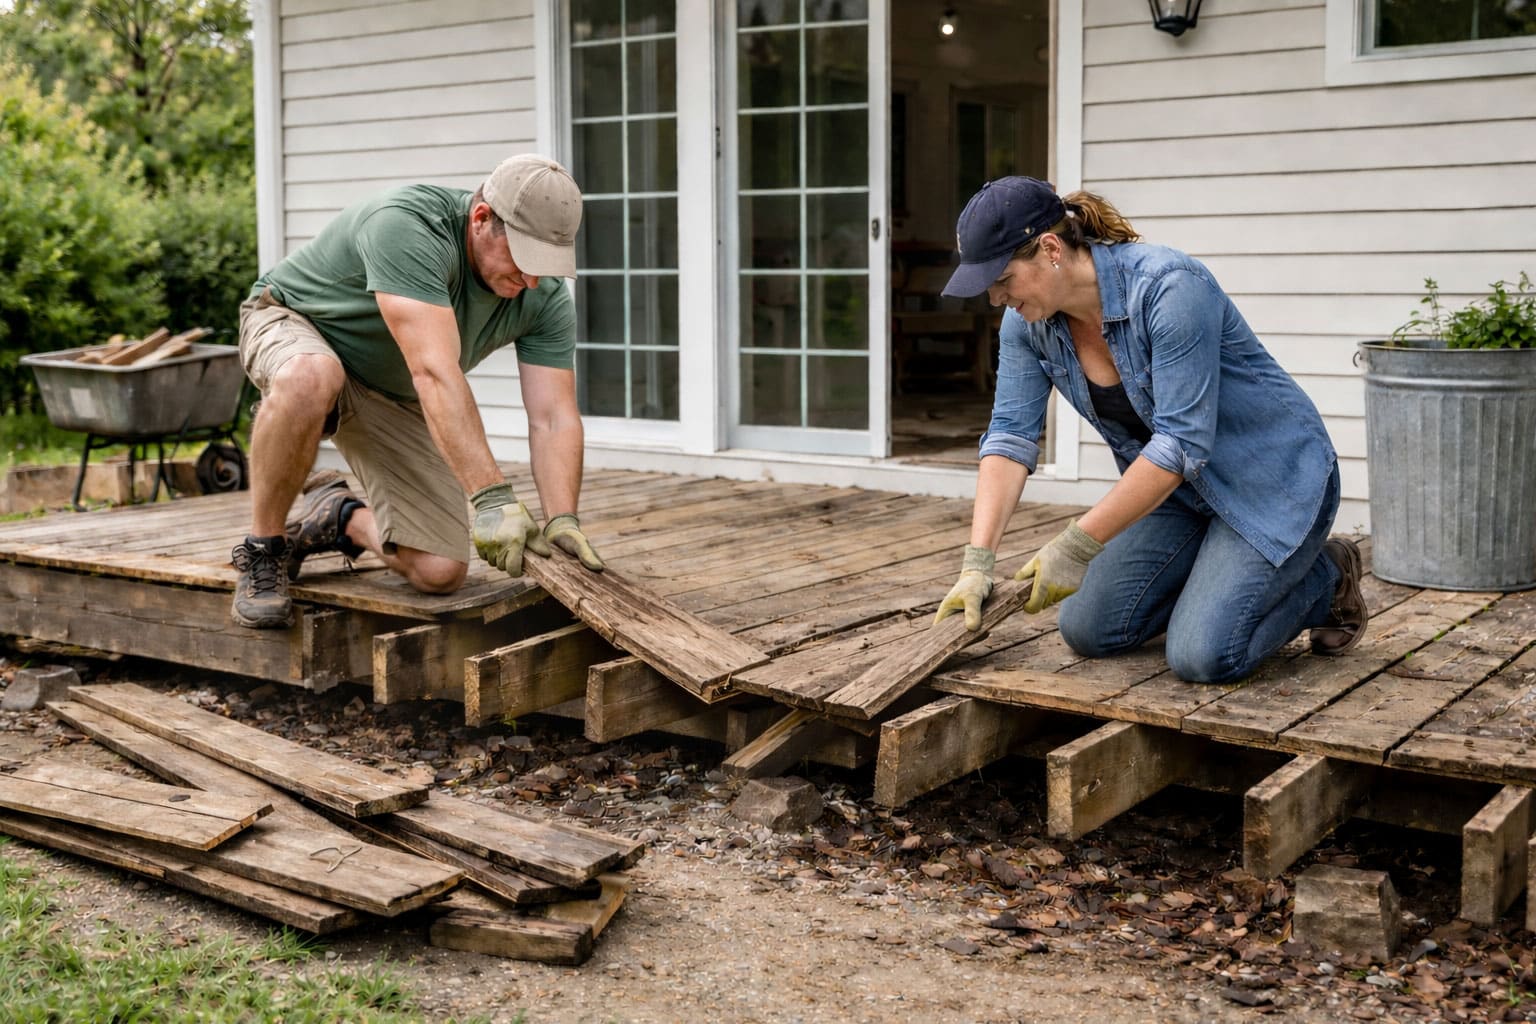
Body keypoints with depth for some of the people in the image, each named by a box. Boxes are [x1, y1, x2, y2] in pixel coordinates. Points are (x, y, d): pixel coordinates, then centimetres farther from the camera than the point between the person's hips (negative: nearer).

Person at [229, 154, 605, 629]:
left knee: (439, 572, -11)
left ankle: (339, 517, 21)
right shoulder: (407, 227, -36)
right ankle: (262, 551, -20)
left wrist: (563, 521, -34)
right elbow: (435, 373, -44)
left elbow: (554, 419, -18)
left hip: (395, 396, 5)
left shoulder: (545, 296, -17)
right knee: (311, 378, -44)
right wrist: (492, 497, -50)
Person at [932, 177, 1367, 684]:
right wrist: (976, 562, -22)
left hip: (1274, 477, -7)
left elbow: (1182, 442, -33)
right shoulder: (1029, 322, -10)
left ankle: (1327, 578, 7)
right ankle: (1227, 573, 20)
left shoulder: (1170, 288, -31)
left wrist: (1076, 546, -32)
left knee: (1201, 656, -20)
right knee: (1087, 629, -2)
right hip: (1179, 487, 7)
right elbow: (1010, 437, -12)